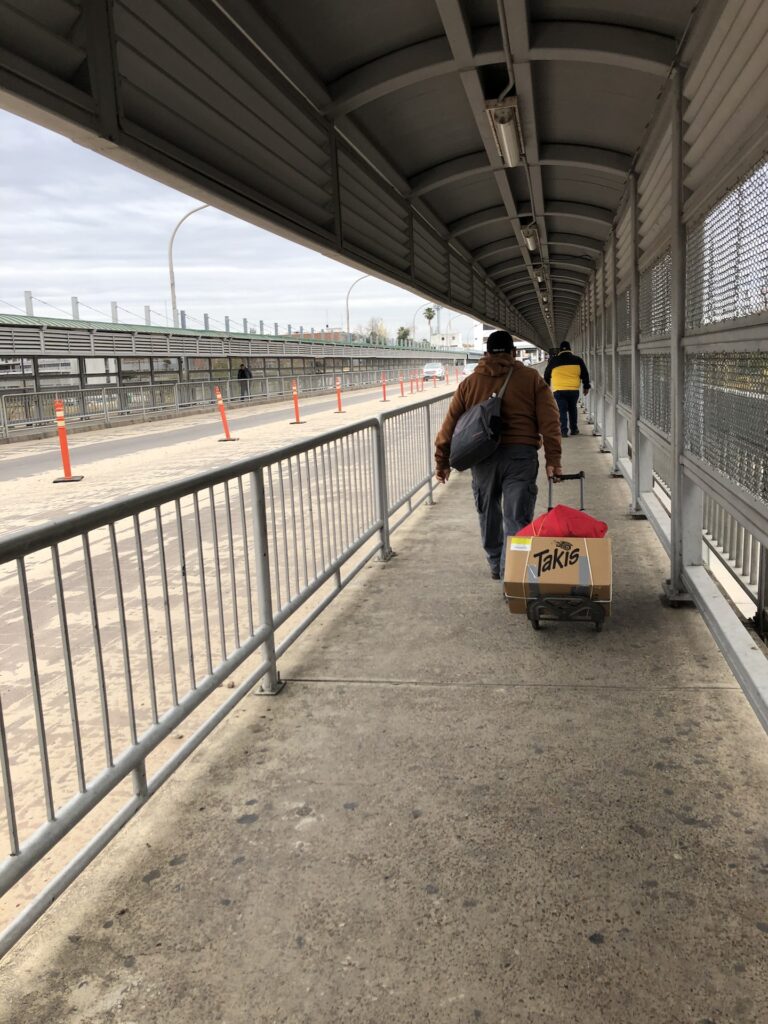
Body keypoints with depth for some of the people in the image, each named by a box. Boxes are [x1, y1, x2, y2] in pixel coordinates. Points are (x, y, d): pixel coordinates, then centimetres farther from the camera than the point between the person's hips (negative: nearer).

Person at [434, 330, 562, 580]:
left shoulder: (469, 382, 11)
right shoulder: (532, 378, 8)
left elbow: (450, 423, 8)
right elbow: (549, 422, -2)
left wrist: (442, 462, 13)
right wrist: (553, 460, -4)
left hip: (482, 456, 2)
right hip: (521, 455, -2)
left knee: (488, 513, 20)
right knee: (517, 518, 0)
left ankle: (495, 565, 33)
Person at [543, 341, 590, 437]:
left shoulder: (553, 361, 7)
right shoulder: (578, 360, 7)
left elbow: (546, 376, 17)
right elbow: (585, 374, 9)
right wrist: (586, 387, 17)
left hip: (559, 390, -1)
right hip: (574, 390, 2)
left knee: (562, 410, 1)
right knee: (573, 409, 18)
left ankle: (564, 430, -7)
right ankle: (574, 429, 23)